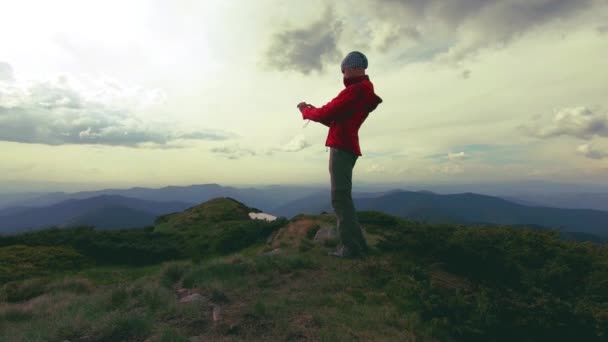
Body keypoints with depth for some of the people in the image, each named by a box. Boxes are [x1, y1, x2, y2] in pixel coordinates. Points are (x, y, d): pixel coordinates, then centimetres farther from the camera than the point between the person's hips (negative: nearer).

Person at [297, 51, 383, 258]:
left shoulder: (355, 90, -10)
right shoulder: (364, 91, 23)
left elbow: (326, 114, -10)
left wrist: (305, 111, 8)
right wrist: (313, 110, 18)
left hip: (341, 147, -10)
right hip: (347, 147, 10)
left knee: (340, 197, -11)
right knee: (343, 197, 12)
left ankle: (351, 246, -9)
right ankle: (356, 244, 15)